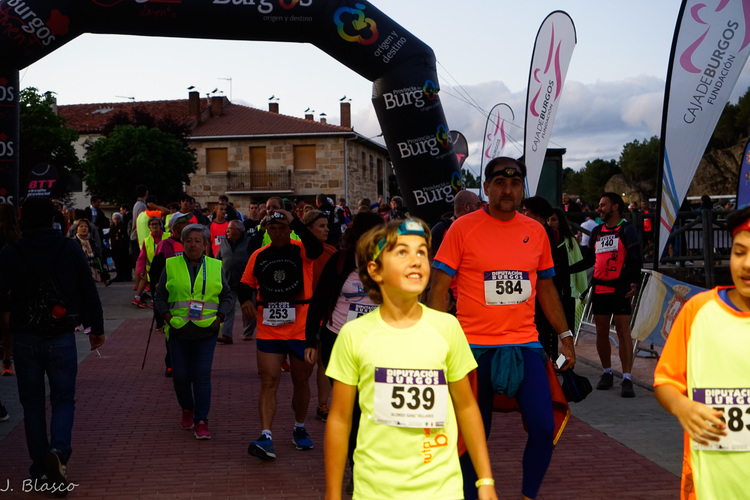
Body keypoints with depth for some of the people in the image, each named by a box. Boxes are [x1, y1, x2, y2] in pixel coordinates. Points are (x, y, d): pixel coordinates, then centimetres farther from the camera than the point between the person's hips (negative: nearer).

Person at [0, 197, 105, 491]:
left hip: (24, 339, 1)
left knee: (32, 403, 13)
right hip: (62, 338, 0)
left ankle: (40, 467, 17)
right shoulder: (71, 250, -3)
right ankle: (58, 450, -17)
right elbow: (89, 293, 0)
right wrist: (97, 329, 10)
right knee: (63, 400, 9)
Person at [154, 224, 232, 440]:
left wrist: (219, 317, -2)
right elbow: (160, 296, 9)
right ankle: (187, 409, 31)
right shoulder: (171, 266, 5)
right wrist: (167, 317, -7)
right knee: (180, 375, 3)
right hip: (178, 331, 0)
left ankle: (201, 421, 1)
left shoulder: (215, 267, 7)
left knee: (202, 375, -5)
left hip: (206, 331, 0)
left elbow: (225, 296, 14)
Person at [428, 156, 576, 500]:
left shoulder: (535, 231, 8)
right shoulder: (463, 229, -4)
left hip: (525, 344, 3)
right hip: (475, 347, -3)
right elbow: (439, 287, -4)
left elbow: (546, 289, 19)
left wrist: (565, 336, 16)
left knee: (543, 427, -6)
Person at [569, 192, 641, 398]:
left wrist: (634, 282, -20)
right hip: (600, 288, 6)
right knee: (601, 331, 7)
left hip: (620, 288, -6)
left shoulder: (627, 230, -1)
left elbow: (635, 258, -8)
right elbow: (589, 260, 22)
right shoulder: (596, 232, 16)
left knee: (623, 330, -10)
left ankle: (627, 379, -12)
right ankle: (607, 373, 21)